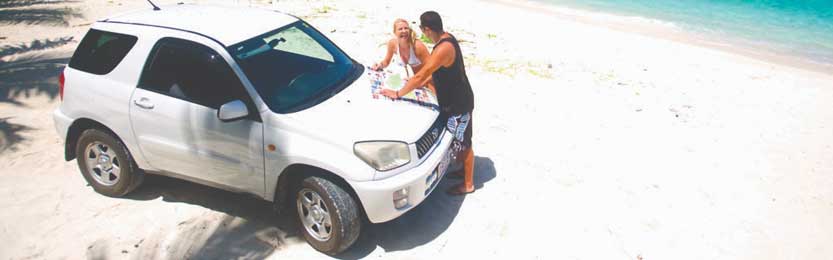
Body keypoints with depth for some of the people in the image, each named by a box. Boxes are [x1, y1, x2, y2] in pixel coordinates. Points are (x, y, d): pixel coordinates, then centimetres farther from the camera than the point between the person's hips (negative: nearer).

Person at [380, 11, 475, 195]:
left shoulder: (443, 48, -30)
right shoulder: (446, 38, 2)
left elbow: (421, 76, -29)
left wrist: (397, 94, -21)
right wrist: (423, 83, 11)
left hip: (458, 103, -9)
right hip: (454, 99, 9)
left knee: (463, 143, 5)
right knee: (458, 141, 23)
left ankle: (468, 184, 21)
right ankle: (463, 170, 41)